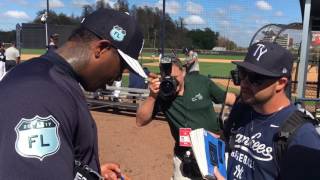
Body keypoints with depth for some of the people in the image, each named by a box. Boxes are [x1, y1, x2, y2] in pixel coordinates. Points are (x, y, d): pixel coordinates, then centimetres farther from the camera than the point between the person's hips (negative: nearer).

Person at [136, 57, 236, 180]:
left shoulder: (201, 81, -12)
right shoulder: (161, 93, -15)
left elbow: (226, 97, 1)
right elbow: (140, 122, -20)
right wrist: (152, 96, -33)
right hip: (185, 154, 0)